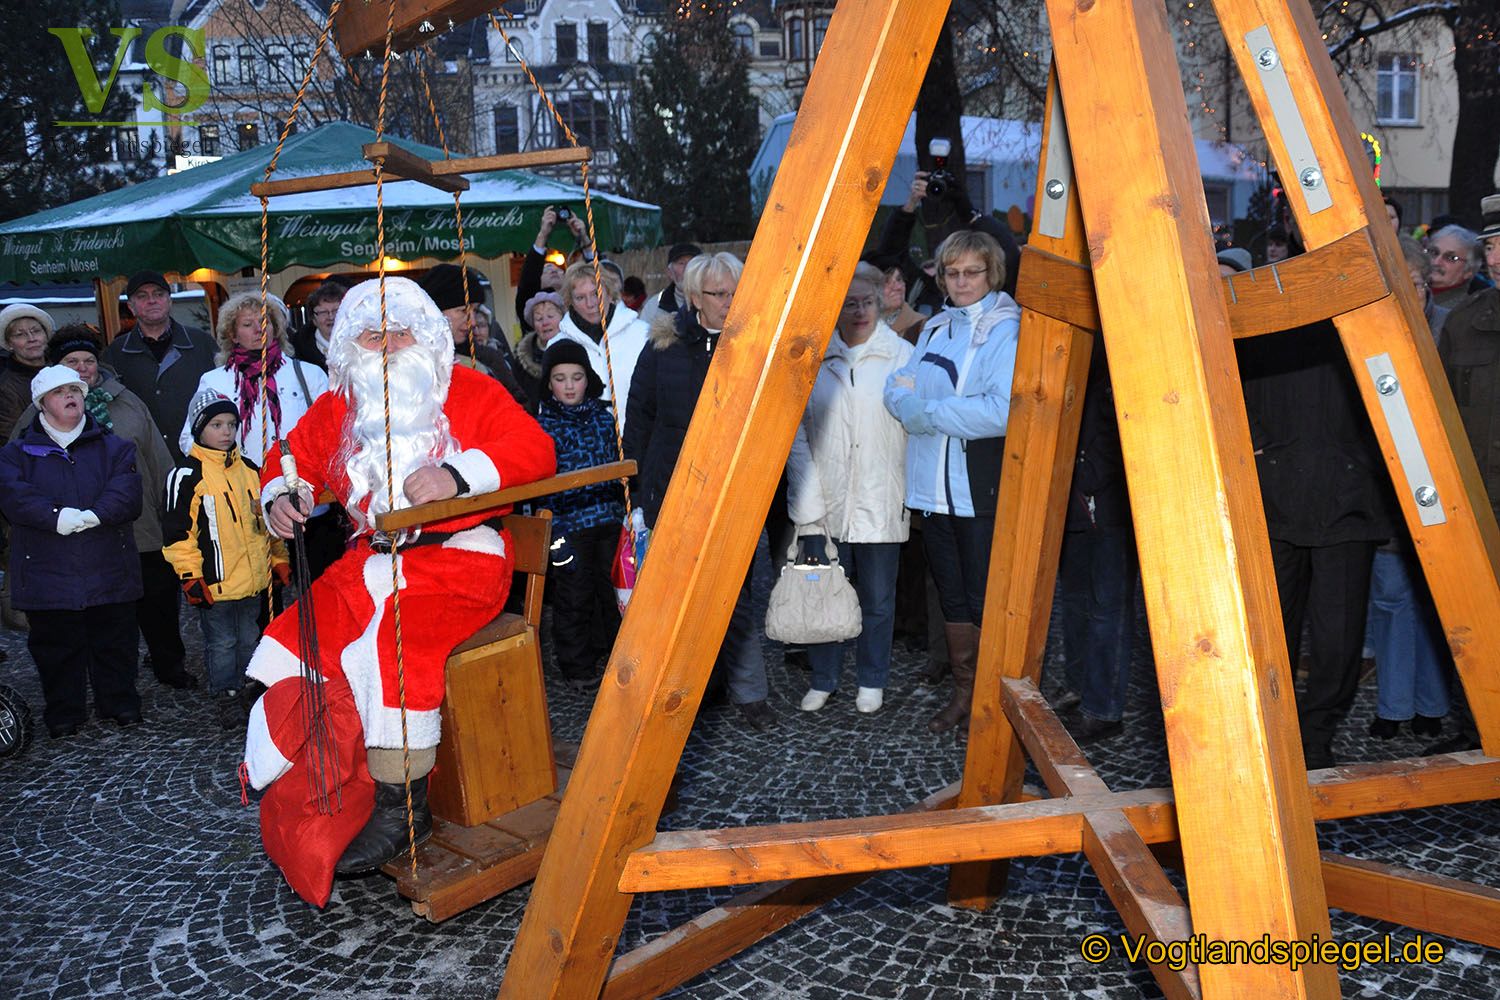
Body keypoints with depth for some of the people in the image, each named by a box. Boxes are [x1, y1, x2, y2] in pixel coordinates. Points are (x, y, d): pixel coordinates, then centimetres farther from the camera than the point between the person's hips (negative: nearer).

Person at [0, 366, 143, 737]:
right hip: (48, 577, 0)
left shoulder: (114, 448, 10)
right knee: (56, 649, 8)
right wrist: (56, 517, -25)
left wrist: (94, 515, -24)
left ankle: (120, 703, 24)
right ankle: (63, 712, 22)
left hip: (109, 572, 0)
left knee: (115, 643, 8)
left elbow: (126, 492, -7)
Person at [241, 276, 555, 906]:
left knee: (391, 644, -29)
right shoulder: (337, 408, 15)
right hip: (370, 562, 6)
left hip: (459, 555, -5)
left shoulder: (468, 392, 1)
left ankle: (401, 805, -13)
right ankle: (310, 810, 2)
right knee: (297, 645, -12)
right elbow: (293, 456, 27)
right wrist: (281, 494, 3)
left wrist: (458, 473, -27)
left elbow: (535, 448, -12)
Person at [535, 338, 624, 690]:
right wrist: (555, 531, -15)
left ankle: (612, 651, 30)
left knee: (609, 590, 13)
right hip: (570, 525, -4)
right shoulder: (543, 425, -5)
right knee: (574, 596, 2)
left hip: (608, 521, 4)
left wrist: (626, 514, 12)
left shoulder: (603, 417, 7)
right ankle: (576, 665, 17)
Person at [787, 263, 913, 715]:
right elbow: (797, 434, 1)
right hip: (824, 506, 1)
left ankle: (871, 682, 27)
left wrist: (916, 494, -5)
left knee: (877, 600, 9)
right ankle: (823, 680, 25)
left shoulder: (903, 356, 1)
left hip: (880, 505, 0)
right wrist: (808, 502, -5)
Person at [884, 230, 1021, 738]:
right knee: (950, 594, 14)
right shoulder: (936, 327, 15)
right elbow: (898, 388, 10)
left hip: (983, 488, -6)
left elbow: (1002, 410, -20)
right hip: (933, 485, 7)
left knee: (983, 599, 0)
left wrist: (930, 413, -15)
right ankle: (963, 691, 27)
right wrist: (910, 403, -13)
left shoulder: (1007, 329, -7)